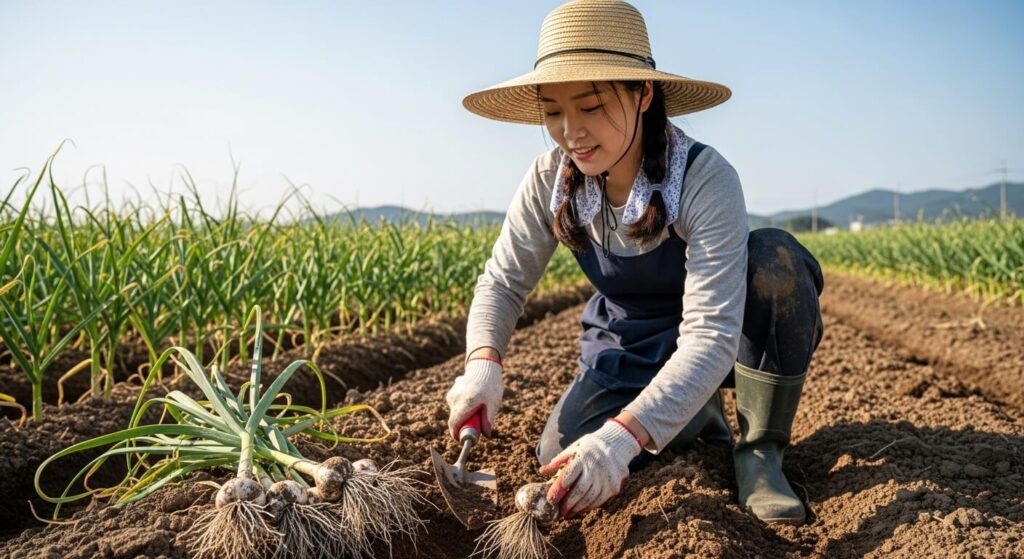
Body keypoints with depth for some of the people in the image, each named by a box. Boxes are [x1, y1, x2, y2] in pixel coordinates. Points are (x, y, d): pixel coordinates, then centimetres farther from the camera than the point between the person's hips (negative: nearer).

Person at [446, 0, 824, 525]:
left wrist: (624, 433, -51)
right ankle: (698, 415, 10)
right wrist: (483, 361, -33)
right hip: (628, 350, 4)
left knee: (775, 258, -34)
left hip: (706, 351, -3)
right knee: (565, 460, -20)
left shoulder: (705, 179, -31)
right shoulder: (550, 181, -17)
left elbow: (711, 333, -38)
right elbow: (502, 282, -11)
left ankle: (759, 450, -13)